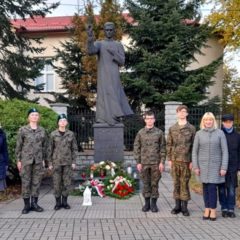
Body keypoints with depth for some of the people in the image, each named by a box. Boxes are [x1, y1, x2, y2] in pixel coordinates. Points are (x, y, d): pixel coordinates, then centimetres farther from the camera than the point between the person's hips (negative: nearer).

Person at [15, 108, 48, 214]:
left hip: (38, 160, 3)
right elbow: (18, 146, 1)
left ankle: (34, 203, 17)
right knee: (26, 182, 1)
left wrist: (44, 159, 7)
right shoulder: (23, 130, 0)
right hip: (26, 160, -2)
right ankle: (26, 205, 10)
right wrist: (18, 160, -3)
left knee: (36, 182, 6)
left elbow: (44, 146, 11)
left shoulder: (42, 130, 8)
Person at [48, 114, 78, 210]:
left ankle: (64, 201, 17)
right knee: (57, 182, 2)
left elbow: (74, 149, 6)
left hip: (67, 162, 1)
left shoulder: (71, 134, 3)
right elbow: (50, 149, 3)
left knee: (67, 182, 4)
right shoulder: (53, 134, 0)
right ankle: (58, 202, 14)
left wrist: (74, 162, 1)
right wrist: (50, 162, 0)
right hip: (56, 162, -1)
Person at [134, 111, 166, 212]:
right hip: (144, 163, 1)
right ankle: (147, 203, 19)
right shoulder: (140, 133, 3)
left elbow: (163, 148, 1)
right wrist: (138, 162, -2)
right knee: (146, 183, 8)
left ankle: (154, 203, 16)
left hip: (156, 163, -1)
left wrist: (162, 162, -5)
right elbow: (136, 148, 4)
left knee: (155, 183, 5)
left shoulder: (159, 132, 1)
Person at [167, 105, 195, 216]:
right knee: (176, 183, 7)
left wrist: (192, 161, -5)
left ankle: (184, 206, 12)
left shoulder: (191, 128, 2)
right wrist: (169, 159, 3)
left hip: (186, 160, -2)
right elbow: (169, 145, 9)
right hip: (175, 160, 2)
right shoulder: (172, 128, 8)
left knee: (185, 183, 2)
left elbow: (194, 145, 0)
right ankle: (177, 205, 17)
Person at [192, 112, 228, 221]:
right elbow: (194, 151, 2)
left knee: (212, 187, -6)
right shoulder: (199, 134, 0)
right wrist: (195, 167, -3)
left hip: (215, 165, -2)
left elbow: (225, 151, -5)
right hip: (203, 164, 2)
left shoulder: (220, 133, -5)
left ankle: (213, 210, 6)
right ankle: (207, 209, 15)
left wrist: (224, 167, -10)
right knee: (205, 187, 6)